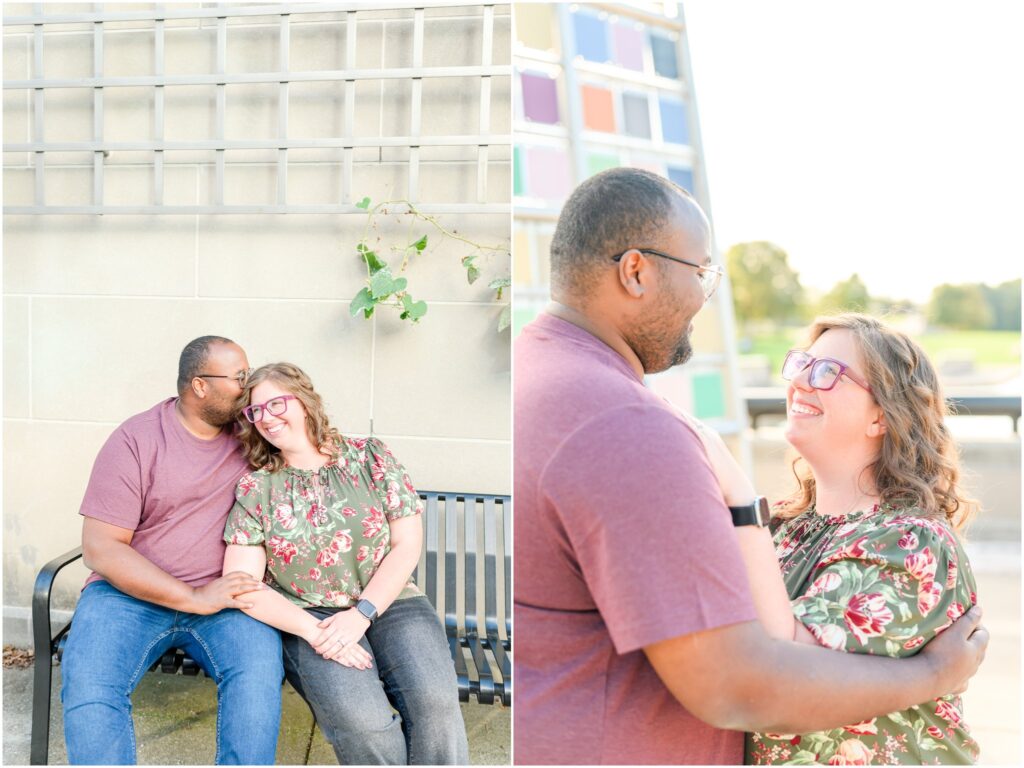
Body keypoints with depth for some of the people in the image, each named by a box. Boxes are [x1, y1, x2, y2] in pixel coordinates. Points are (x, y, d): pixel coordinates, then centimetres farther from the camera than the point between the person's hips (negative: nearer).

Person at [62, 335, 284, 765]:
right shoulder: (136, 440, -3)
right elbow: (100, 548, -9)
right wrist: (193, 598, -17)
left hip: (226, 596, 2)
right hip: (131, 593, -1)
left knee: (259, 675, -30)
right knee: (88, 692, -29)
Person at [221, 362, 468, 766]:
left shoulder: (370, 456, 4)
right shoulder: (255, 489, 3)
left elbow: (407, 545, 1)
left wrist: (360, 614, -13)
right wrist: (313, 631, -17)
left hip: (388, 601, 1)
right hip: (306, 618, -1)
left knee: (435, 702, -29)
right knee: (362, 720, -30)